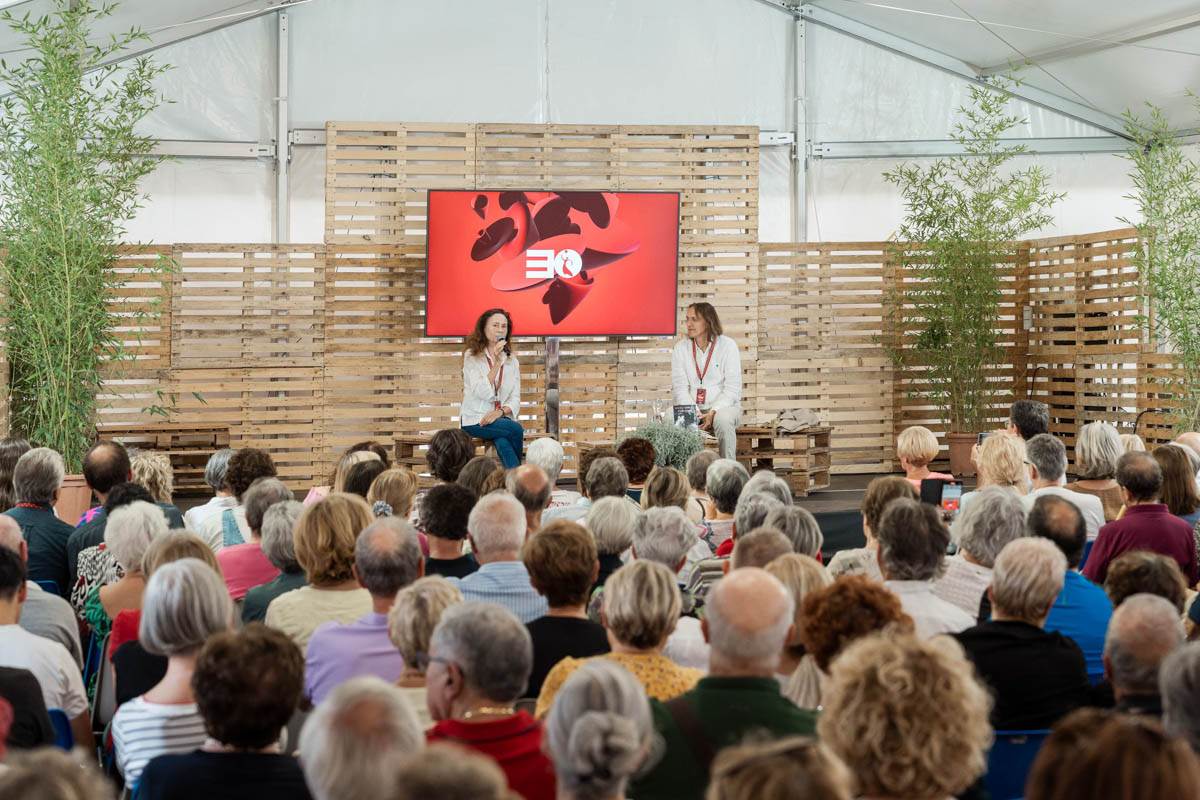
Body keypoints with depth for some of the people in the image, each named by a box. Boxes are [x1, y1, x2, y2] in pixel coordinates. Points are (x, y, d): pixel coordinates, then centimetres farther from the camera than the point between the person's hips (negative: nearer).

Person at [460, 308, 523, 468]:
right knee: (516, 429, -30)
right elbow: (483, 393, -14)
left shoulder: (512, 361, 13)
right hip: (475, 420, -3)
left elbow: (515, 399, 7)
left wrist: (501, 411, -15)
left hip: (501, 418, 3)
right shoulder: (472, 357, -1)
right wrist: (497, 362, -19)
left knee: (503, 443, -33)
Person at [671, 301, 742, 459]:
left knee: (723, 420, -37)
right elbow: (679, 387, -2)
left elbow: (732, 389, -7)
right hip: (690, 407, 2)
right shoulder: (680, 348, 5)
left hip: (722, 406, -2)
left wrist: (712, 413, -22)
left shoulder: (728, 345, -2)